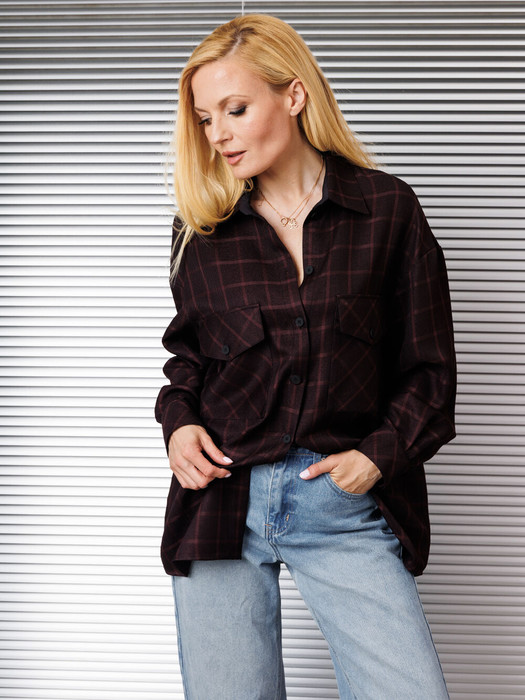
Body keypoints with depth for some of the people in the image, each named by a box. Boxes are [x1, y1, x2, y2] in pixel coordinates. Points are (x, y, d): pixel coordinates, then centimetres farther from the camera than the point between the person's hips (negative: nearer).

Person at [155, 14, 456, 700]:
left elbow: (429, 367, 5)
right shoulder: (201, 225, 8)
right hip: (221, 497, 2)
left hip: (347, 503, -1)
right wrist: (179, 421, 2)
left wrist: (380, 454, -8)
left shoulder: (387, 208, 2)